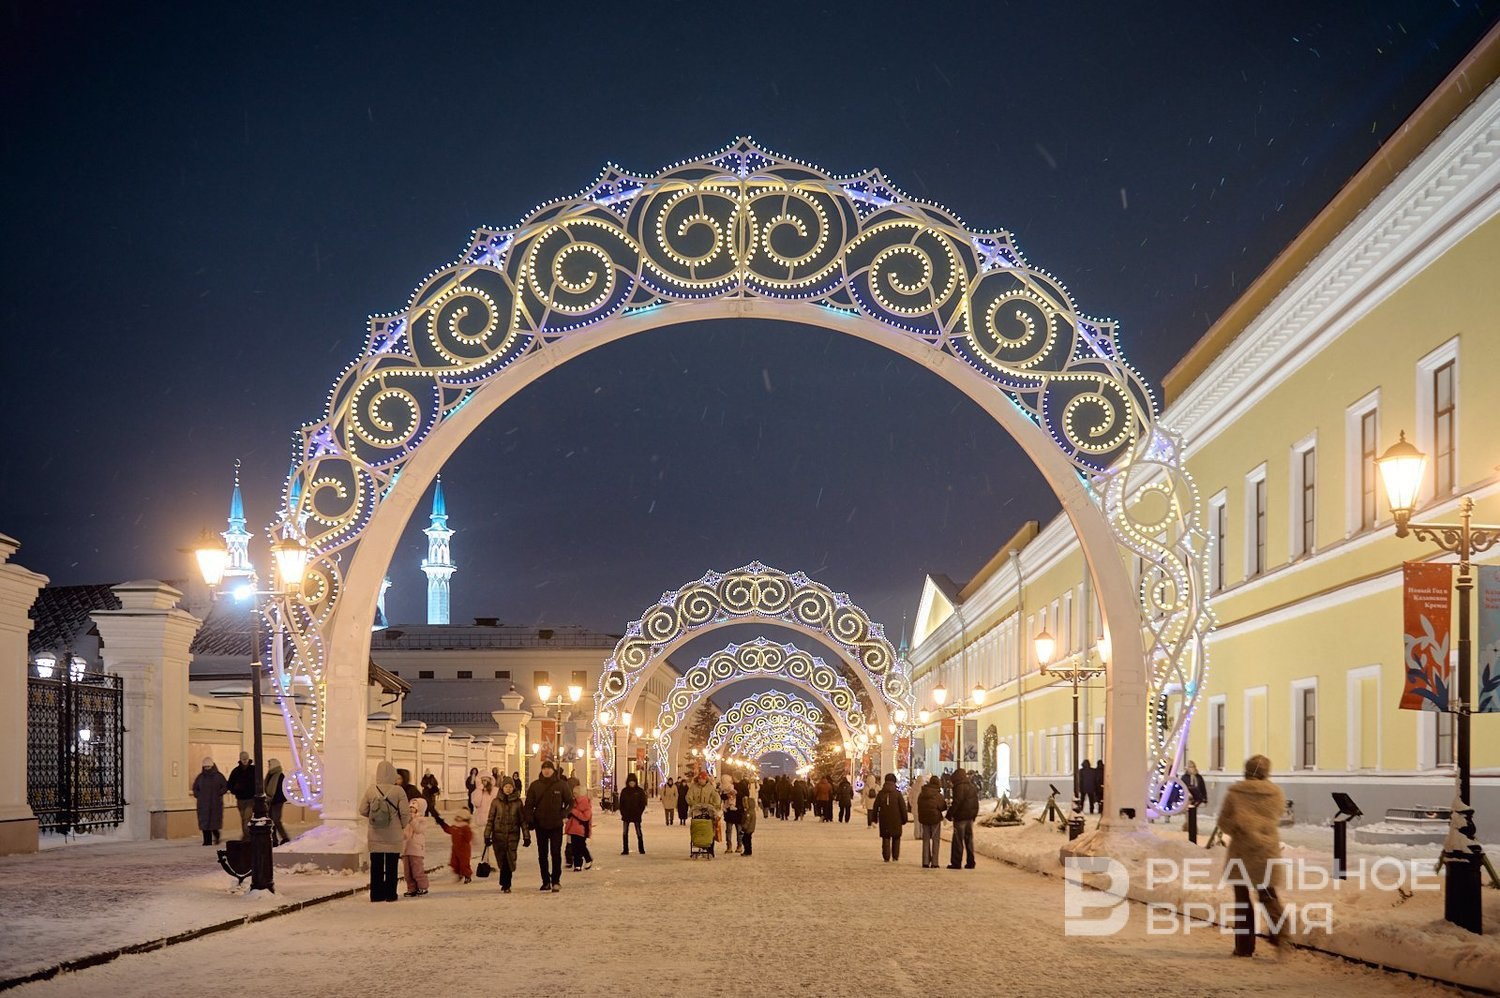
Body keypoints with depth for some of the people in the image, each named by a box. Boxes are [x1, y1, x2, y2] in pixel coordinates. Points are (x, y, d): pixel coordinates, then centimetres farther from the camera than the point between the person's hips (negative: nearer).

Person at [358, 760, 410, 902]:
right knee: (391, 866, 7)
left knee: (376, 865, 10)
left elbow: (363, 810, -2)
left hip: (375, 836, 2)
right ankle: (390, 894, 9)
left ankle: (376, 894, 11)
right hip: (393, 836, -2)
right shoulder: (398, 791, -13)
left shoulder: (371, 790, -5)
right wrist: (403, 825, 8)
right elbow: (405, 813, -12)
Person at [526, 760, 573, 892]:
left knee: (556, 853, -7)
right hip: (540, 825, 2)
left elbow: (570, 802, 4)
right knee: (542, 855, 8)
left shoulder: (561, 784, -2)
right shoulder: (535, 785, 2)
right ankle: (546, 881, 17)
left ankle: (556, 881, -2)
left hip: (556, 825, -2)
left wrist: (565, 815, -10)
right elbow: (529, 805, 3)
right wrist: (530, 820, -9)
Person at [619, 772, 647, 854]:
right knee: (624, 833, 2)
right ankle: (625, 850, 8)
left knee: (639, 833, 2)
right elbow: (621, 803, 4)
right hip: (626, 816, 2)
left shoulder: (640, 791, -2)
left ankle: (641, 850, 10)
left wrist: (639, 813, -8)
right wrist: (623, 813, -6)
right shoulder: (624, 791, 2)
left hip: (636, 816, -2)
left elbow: (643, 803, 0)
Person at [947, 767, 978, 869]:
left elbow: (957, 802, -20)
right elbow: (976, 802, 17)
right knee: (969, 840, 13)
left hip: (960, 817, -8)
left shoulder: (959, 787, -14)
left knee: (958, 841, -4)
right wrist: (974, 814, 21)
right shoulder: (973, 787, 13)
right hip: (970, 817, 8)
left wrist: (950, 813, -14)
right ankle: (970, 862, 13)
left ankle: (956, 863, -3)